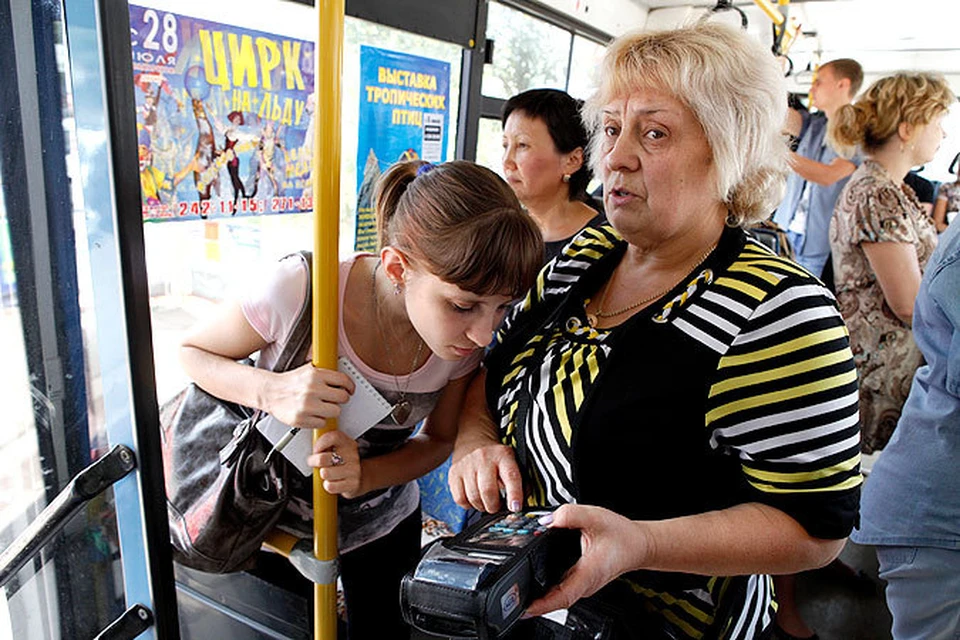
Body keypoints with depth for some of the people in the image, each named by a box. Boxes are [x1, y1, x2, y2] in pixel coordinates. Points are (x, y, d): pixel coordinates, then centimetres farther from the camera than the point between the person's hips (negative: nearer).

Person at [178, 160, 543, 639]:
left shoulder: (468, 338, -22)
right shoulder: (299, 289, -33)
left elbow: (439, 440, -6)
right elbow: (191, 352, -15)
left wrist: (365, 476, -26)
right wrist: (271, 392, -35)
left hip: (382, 527, 3)